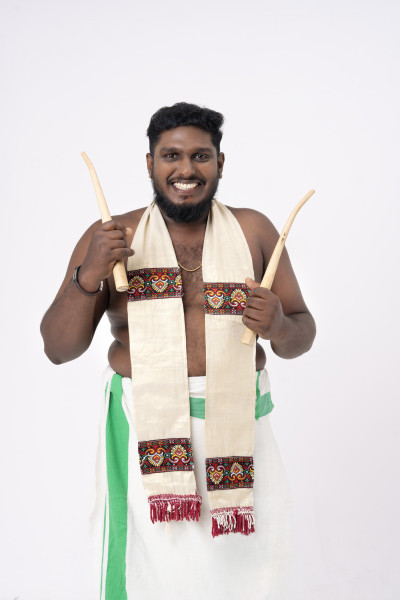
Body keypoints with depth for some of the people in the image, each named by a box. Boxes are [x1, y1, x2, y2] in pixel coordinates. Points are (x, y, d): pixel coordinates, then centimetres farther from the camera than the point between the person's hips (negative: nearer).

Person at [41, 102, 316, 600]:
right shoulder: (111, 237, 1)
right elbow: (58, 349, -1)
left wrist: (278, 325, -15)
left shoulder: (253, 231, 5)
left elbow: (301, 336, 8)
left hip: (236, 425, 2)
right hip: (145, 427, -1)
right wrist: (88, 276, -17)